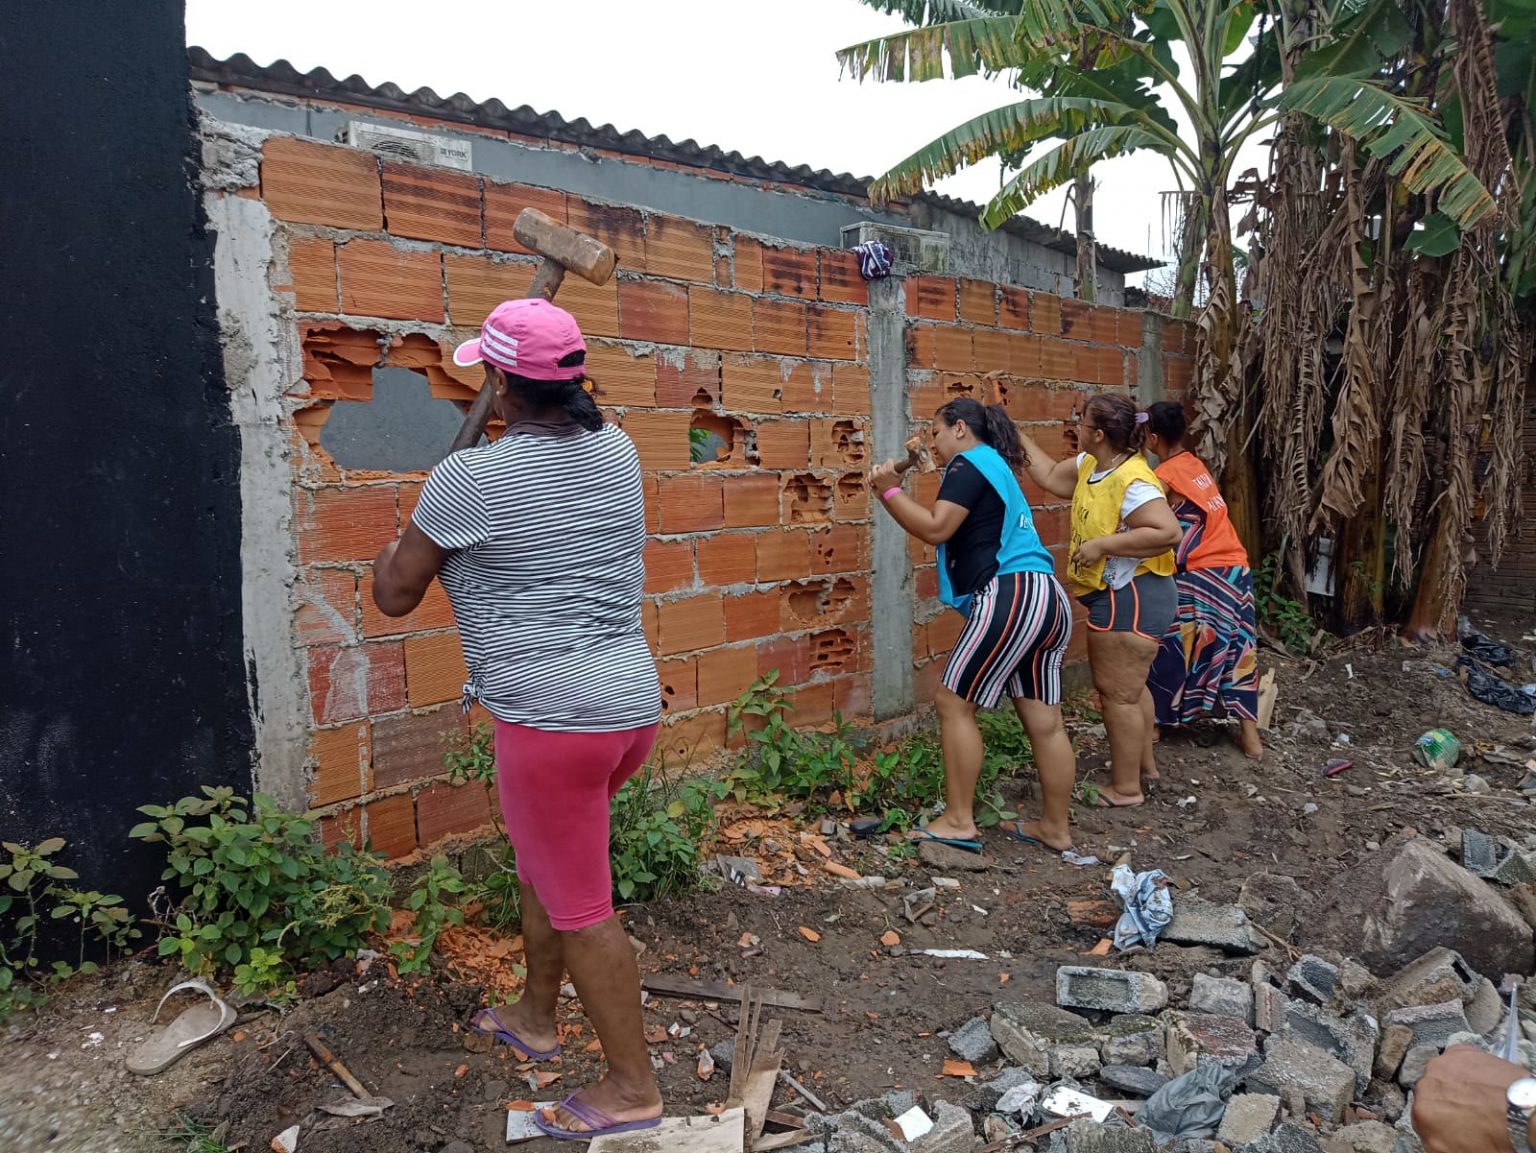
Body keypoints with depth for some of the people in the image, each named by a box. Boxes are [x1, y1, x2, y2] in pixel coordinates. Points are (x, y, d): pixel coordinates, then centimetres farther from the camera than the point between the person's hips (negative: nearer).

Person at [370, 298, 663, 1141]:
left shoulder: (470, 479, -13)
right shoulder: (617, 451, 5)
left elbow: (394, 595, 0)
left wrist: (400, 541, 20)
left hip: (555, 723, -8)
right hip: (632, 705, 8)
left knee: (579, 906, 8)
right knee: (542, 862, 27)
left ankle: (632, 1088, 23)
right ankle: (535, 1017, 45)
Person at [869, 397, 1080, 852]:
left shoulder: (970, 464, -2)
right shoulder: (996, 468, 27)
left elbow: (936, 528, -13)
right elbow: (958, 532, 24)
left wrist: (890, 492, -3)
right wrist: (896, 493, 17)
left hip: (1011, 596, -10)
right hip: (1047, 601, 10)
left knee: (954, 703, -2)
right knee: (1044, 720, 11)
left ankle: (959, 821, 2)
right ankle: (1055, 827, 18)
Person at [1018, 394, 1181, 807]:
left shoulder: (1132, 482, -24)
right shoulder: (1090, 465, 5)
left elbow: (1168, 532, -33)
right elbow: (1051, 478, 20)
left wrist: (1101, 544, -30)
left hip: (1129, 598, -11)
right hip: (1120, 597, 11)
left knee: (1117, 692, -2)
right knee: (1129, 687, 23)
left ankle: (1126, 787, 11)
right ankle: (1143, 763, 40)